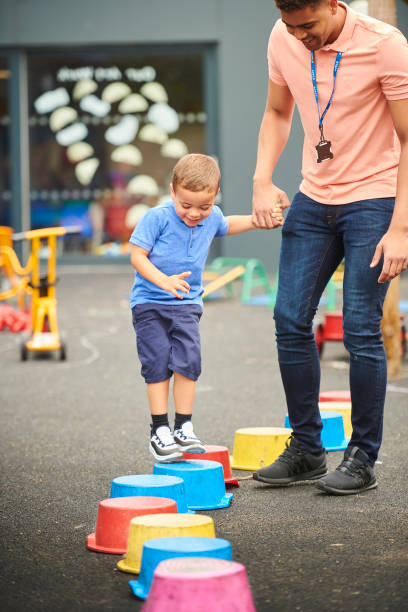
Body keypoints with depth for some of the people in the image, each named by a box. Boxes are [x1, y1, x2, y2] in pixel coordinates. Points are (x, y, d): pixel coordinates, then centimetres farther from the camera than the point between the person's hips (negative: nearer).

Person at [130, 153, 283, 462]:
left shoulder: (212, 217, 2)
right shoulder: (157, 218, -15)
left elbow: (225, 226, 27)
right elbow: (137, 255, -15)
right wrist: (163, 281, -29)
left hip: (187, 303, 3)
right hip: (150, 302, -3)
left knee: (188, 361, -8)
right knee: (158, 364, -5)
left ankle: (184, 427, 1)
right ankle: (160, 430, 3)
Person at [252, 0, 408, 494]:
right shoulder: (283, 40, -3)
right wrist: (262, 181, -2)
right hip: (314, 197, 5)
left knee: (360, 329, -9)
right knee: (290, 319, 1)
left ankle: (363, 459, 4)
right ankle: (305, 449, 14)